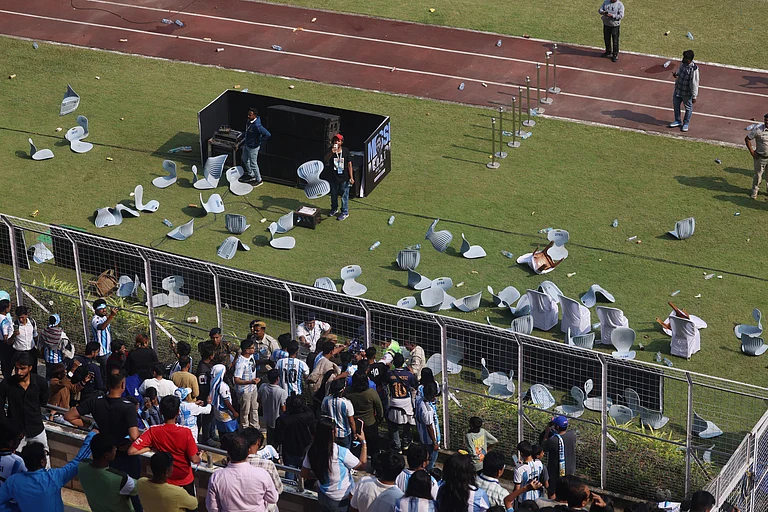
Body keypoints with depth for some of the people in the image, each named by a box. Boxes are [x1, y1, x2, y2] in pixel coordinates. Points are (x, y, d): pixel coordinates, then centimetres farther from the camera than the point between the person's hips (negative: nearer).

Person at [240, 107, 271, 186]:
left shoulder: (257, 125, -35)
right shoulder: (249, 121, -7)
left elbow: (267, 135, -37)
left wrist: (259, 142, -25)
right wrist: (244, 142, 13)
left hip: (253, 147, -9)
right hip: (246, 145, 9)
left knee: (253, 164, 7)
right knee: (245, 159, 27)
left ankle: (259, 180, 27)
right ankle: (251, 175, 48)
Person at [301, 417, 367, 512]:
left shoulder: (312, 451, -13)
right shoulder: (341, 452, -27)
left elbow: (304, 474, -1)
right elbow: (362, 465, -12)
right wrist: (363, 442, -3)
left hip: (322, 497, 5)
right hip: (341, 500, -5)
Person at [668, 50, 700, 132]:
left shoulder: (694, 69, -29)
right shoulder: (683, 64, -8)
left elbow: (694, 84, -23)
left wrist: (694, 96, -18)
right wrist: (676, 74, -7)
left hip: (687, 93, -7)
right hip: (678, 90, 7)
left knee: (688, 108, 15)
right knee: (676, 105, 22)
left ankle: (686, 123, 36)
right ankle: (678, 121, 43)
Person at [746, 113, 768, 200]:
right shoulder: (758, 129, -17)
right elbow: (747, 139, -8)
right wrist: (751, 151, -10)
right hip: (760, 157, -3)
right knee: (758, 175, 7)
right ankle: (754, 191, 25)